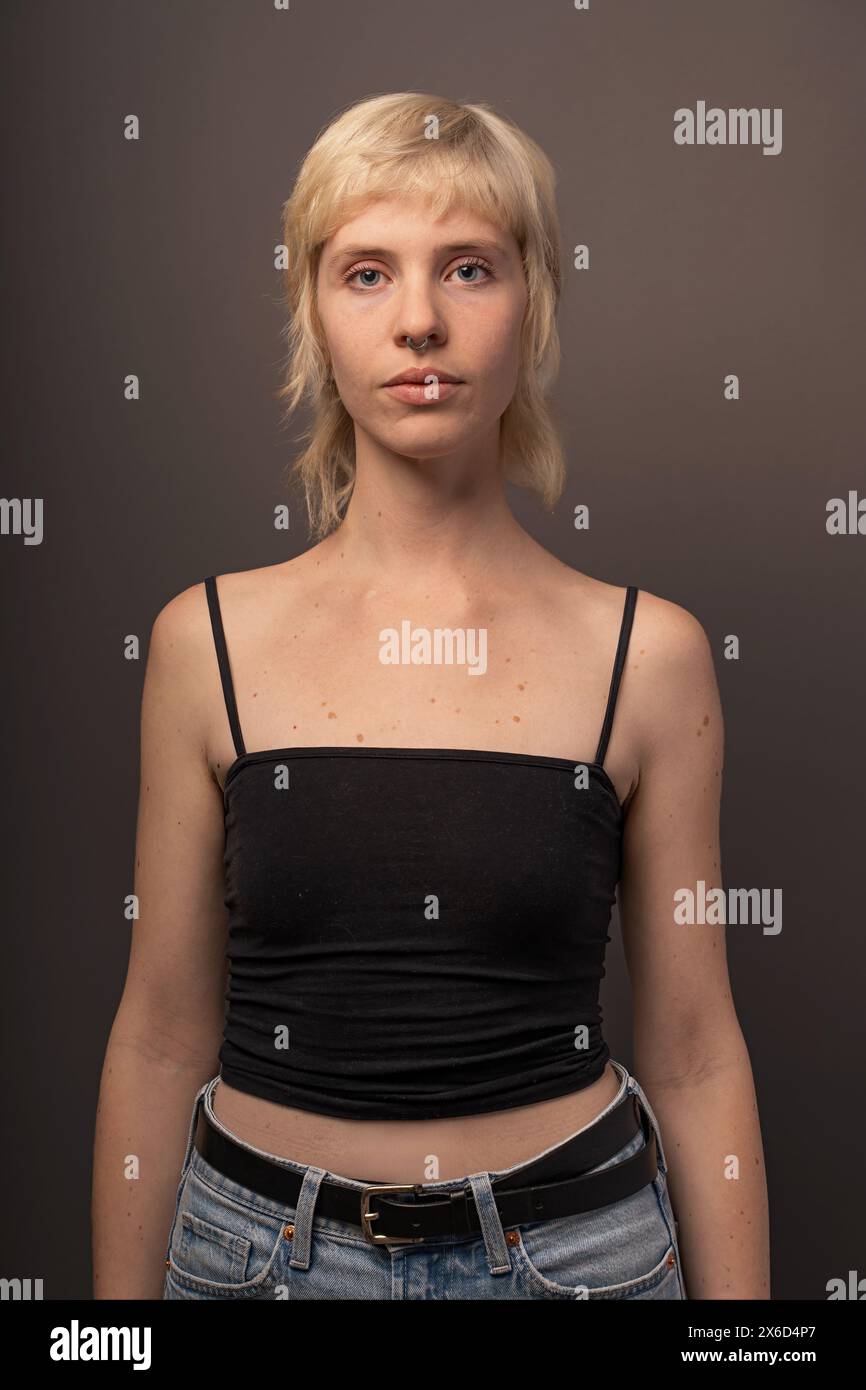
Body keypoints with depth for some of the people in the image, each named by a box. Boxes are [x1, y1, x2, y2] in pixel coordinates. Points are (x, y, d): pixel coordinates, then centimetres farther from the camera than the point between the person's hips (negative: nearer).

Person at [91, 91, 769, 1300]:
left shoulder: (650, 654, -9)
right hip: (260, 1241, 1)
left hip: (572, 1242, 0)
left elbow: (694, 1055, -3)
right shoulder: (209, 641, -7)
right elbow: (163, 1038, -1)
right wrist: (122, 1290, 3)